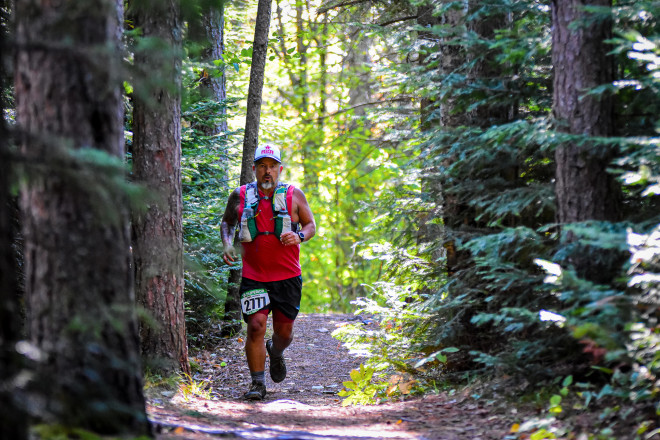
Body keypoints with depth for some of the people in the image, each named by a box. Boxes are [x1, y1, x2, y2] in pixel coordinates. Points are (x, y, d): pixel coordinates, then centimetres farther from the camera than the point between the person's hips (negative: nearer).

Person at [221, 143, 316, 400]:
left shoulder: (293, 195, 0)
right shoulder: (241, 196, 2)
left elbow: (311, 225, 9)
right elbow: (227, 222, 18)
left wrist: (300, 236, -13)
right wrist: (227, 244, 0)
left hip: (287, 276, 1)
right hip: (254, 276, -1)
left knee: (284, 330, 7)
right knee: (256, 326, -13)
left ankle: (276, 353, 44)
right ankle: (257, 383, -3)